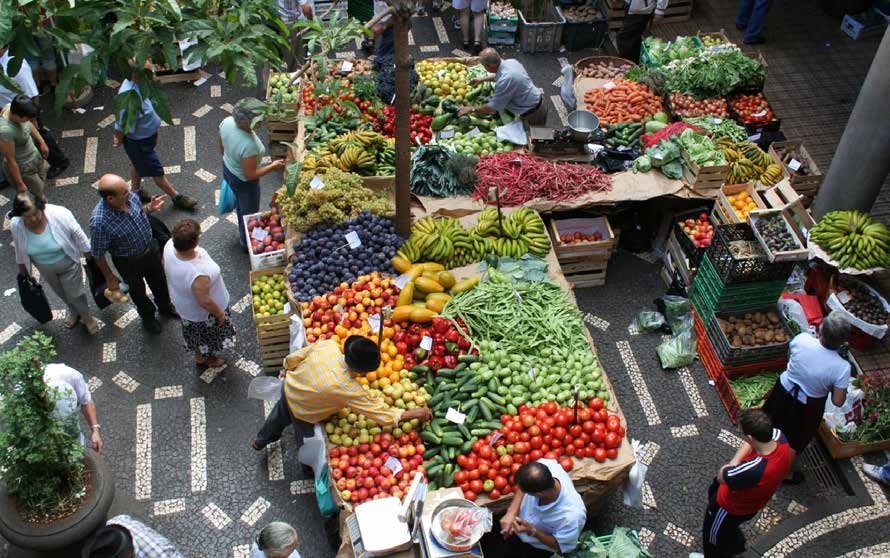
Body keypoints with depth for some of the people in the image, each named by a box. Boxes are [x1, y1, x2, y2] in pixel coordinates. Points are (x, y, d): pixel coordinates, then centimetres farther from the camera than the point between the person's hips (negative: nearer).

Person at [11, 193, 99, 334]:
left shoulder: (59, 214, -35)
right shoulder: (16, 225, -26)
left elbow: (78, 235, -19)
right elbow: (20, 248, -6)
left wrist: (89, 255, -7)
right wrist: (22, 266, 8)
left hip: (68, 263, -3)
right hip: (45, 268, 3)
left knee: (75, 293, 15)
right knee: (60, 292, 27)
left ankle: (86, 316, 45)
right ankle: (73, 311, 57)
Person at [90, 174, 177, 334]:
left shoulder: (131, 197, -23)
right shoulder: (99, 222, -39)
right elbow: (98, 254, -22)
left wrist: (149, 208, -17)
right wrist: (110, 278, -11)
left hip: (151, 249, 5)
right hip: (130, 262, -5)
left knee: (160, 281, 29)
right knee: (138, 291, 25)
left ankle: (165, 306, 60)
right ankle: (148, 317, 56)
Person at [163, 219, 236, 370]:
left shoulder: (169, 245, -29)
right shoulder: (198, 274, -48)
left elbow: (165, 266, -5)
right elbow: (205, 302, -32)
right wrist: (220, 313, -12)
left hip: (181, 300, 6)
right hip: (201, 313, -6)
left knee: (196, 333, 37)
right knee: (206, 336, 29)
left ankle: (199, 354, 66)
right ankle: (203, 359, 59)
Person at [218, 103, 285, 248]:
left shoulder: (227, 121, -22)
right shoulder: (249, 145, -43)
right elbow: (250, 175, -29)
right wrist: (273, 166, -18)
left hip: (227, 169, 7)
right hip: (243, 182, -7)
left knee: (240, 203, 35)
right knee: (249, 212, 23)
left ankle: (242, 229, 63)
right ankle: (247, 243, 49)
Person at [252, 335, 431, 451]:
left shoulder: (328, 345, -29)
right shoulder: (350, 391, -39)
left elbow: (293, 358, -12)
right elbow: (383, 416, -32)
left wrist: (286, 371, 11)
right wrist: (417, 413, -21)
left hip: (288, 386, 6)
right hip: (302, 413, -6)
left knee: (281, 415, 37)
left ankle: (261, 441, 67)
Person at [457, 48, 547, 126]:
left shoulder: (505, 81, -33)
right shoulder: (511, 61, -6)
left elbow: (492, 108, -24)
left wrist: (471, 109, -11)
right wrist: (482, 79, 21)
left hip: (533, 114, -9)